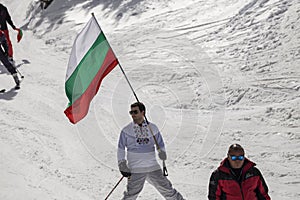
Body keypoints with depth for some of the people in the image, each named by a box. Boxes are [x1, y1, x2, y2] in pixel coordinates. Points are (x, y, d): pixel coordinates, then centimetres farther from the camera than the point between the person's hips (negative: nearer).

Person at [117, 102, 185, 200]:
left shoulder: (152, 128, 6)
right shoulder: (126, 131, 1)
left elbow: (160, 144, 15)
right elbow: (121, 148, 6)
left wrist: (162, 152, -5)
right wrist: (122, 164, -4)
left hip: (153, 168, 2)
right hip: (135, 170, -2)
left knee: (167, 190, 6)